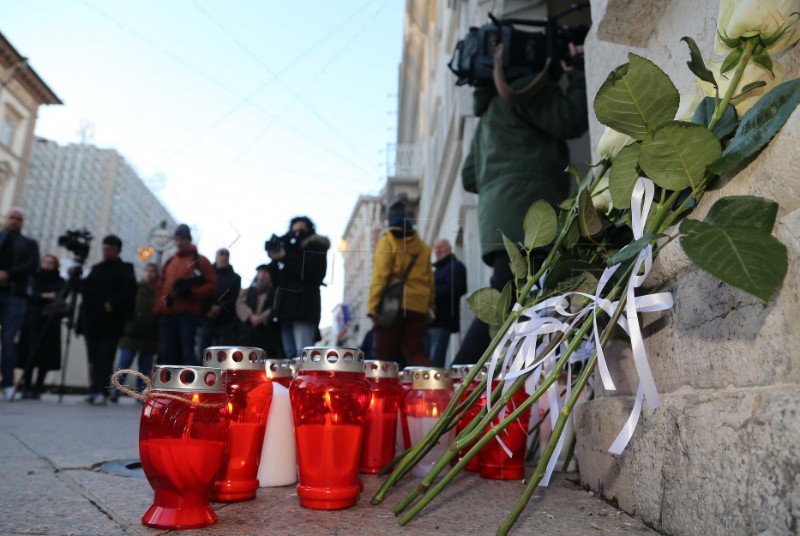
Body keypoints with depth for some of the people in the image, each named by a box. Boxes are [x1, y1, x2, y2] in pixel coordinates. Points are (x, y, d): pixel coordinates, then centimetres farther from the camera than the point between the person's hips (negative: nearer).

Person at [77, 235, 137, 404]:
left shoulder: (125, 269, 4)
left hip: (109, 322, -6)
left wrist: (113, 303, -19)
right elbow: (85, 288, 23)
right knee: (93, 357, 7)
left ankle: (101, 392, -13)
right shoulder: (96, 268, 22)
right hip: (92, 319, 6)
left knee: (105, 357, -10)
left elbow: (129, 289, -11)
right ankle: (94, 391, 12)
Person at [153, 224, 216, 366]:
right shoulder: (169, 262, 20)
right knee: (166, 353, 6)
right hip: (166, 314, 6)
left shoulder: (200, 261, 4)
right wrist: (158, 308, 8)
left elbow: (212, 285, -2)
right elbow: (160, 287, 21)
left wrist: (191, 291, -16)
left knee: (187, 352, -9)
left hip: (187, 314, -5)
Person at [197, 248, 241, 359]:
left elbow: (236, 299, 2)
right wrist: (208, 310, -14)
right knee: (202, 355, -1)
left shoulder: (235, 278, 14)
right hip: (205, 321, 1)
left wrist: (220, 307, -14)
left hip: (226, 323, -1)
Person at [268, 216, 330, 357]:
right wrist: (275, 260, 2)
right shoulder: (289, 249, 24)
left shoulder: (316, 248, 9)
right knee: (291, 355, 0)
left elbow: (315, 275, -10)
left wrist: (285, 259, -10)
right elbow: (278, 280, 20)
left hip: (305, 307, -6)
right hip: (286, 307, 6)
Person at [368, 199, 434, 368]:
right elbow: (429, 280, 14)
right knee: (417, 353, 5)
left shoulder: (387, 240, 1)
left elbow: (380, 275, -8)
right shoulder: (422, 246, 16)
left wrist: (373, 306, -10)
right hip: (418, 305, 4)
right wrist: (429, 307, 18)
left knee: (385, 354, 5)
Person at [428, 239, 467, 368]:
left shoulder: (456, 266, 0)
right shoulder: (436, 268, 26)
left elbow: (455, 289, -17)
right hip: (430, 318, 9)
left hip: (442, 320, -9)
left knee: (435, 362, -11)